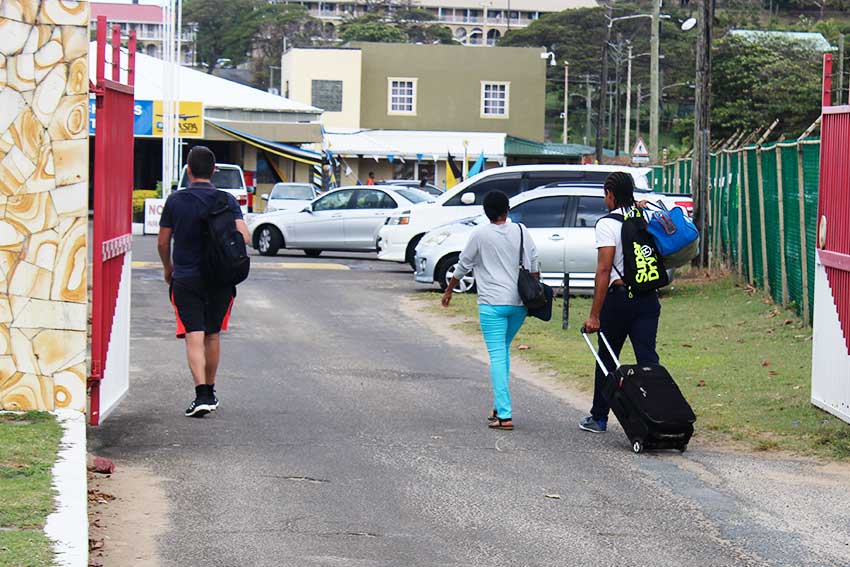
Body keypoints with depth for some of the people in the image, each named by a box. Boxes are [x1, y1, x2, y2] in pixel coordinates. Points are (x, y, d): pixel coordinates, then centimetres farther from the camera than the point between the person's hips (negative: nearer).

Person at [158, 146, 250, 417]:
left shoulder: (175, 201, -2)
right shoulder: (227, 201, -1)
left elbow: (163, 242, 3)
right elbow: (243, 237, -10)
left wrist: (167, 268, 22)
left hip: (185, 279, -2)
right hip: (219, 278, 2)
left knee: (194, 336, -6)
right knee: (213, 335, 16)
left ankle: (201, 394, -20)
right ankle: (210, 392, 27)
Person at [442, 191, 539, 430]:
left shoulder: (480, 234, -4)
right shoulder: (521, 231, 5)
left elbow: (463, 266, 5)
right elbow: (534, 266, 8)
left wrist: (449, 290, 19)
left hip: (492, 303, -4)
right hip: (519, 303, 4)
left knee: (497, 355, -6)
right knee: (503, 351, 19)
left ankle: (504, 415, -14)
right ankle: (500, 406, 18)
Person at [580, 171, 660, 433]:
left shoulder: (607, 224, -8)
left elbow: (604, 271, -14)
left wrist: (594, 315, -14)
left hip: (619, 296, -4)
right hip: (649, 298, 4)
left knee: (607, 358, 11)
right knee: (648, 357, 0)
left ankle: (599, 417, 22)